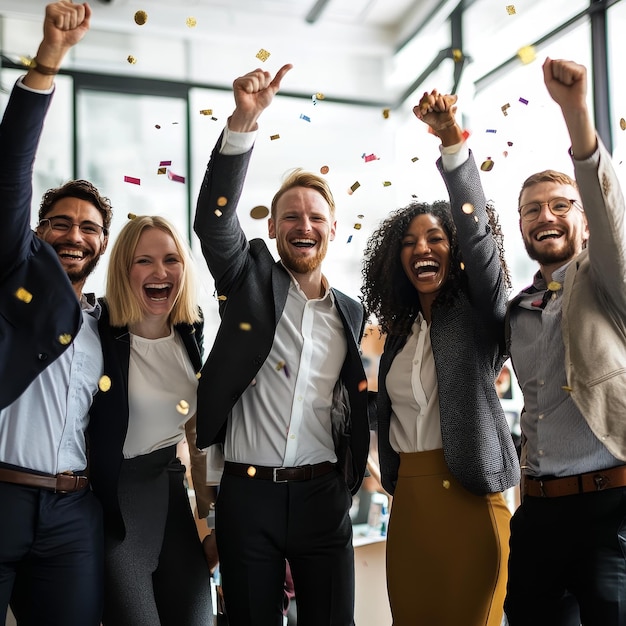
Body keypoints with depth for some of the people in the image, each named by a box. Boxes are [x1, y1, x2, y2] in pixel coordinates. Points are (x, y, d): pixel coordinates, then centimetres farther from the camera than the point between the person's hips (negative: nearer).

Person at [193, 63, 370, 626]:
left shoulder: (351, 313, 10)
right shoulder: (250, 281, 2)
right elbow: (214, 219, -15)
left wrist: (348, 481, 9)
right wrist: (243, 121, -25)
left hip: (323, 496, 2)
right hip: (248, 494, -2)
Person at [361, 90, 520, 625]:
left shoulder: (480, 313, -3)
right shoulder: (400, 331, 13)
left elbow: (476, 227, -18)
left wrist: (453, 140, -28)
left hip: (468, 496, -5)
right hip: (407, 500, 5)